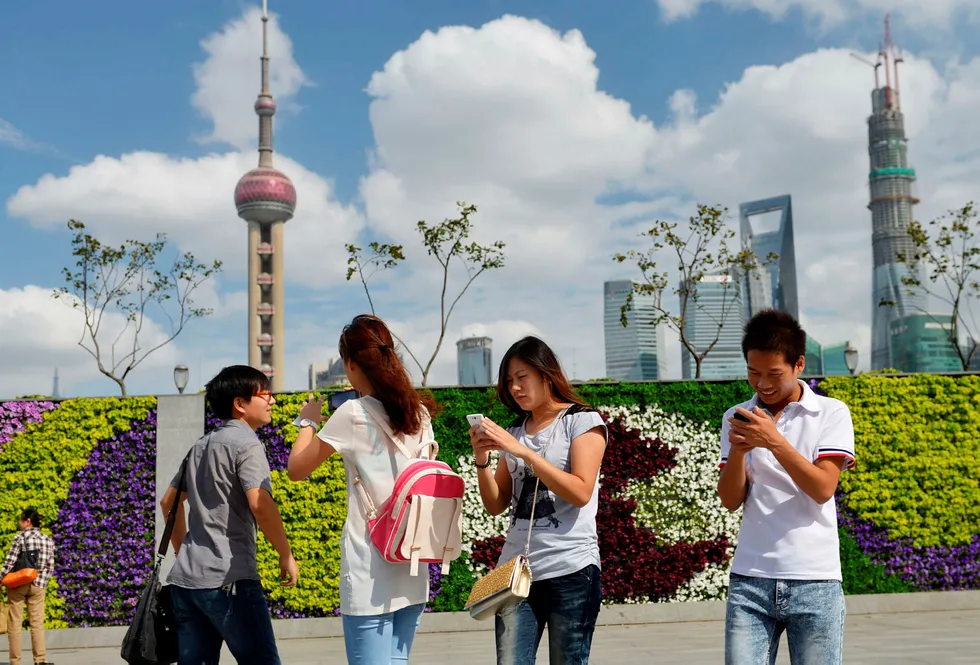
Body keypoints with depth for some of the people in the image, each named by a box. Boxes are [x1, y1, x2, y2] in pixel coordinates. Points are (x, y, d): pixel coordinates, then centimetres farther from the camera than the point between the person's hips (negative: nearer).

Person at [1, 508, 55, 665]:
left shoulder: (20, 537, -5)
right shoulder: (48, 540, 8)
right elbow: (50, 566, 7)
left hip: (17, 585, -3)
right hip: (37, 586, 3)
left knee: (14, 623, 3)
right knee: (37, 623, 4)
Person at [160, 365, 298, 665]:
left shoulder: (201, 446, 19)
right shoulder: (246, 443, -7)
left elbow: (169, 502, 27)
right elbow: (260, 506, -20)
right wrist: (286, 555, -10)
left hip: (185, 578, 8)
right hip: (228, 579, -8)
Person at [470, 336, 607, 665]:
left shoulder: (583, 420, -1)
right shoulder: (514, 432, 13)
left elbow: (580, 493, -14)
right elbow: (496, 506, 13)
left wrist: (523, 451, -18)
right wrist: (482, 461, -4)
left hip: (571, 571, -4)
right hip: (516, 570, 4)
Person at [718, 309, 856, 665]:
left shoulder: (831, 413, 2)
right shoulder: (737, 418, 10)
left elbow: (823, 488, -9)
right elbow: (731, 500, 5)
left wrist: (775, 441, -18)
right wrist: (737, 451, -12)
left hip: (814, 581, -2)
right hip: (750, 580, 2)